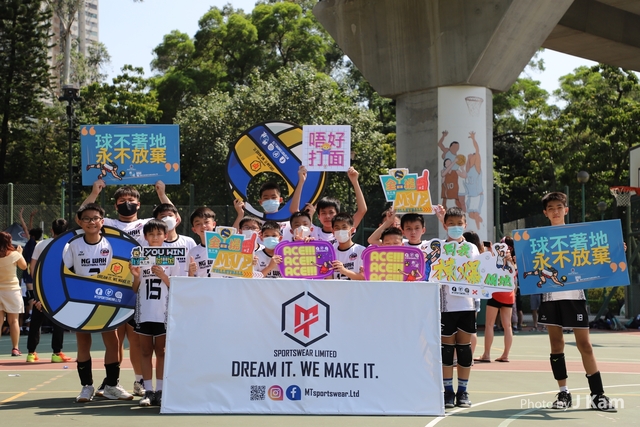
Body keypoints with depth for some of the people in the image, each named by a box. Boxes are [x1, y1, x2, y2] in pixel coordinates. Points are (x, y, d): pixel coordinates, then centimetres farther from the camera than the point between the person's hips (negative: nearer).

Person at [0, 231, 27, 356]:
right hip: (12, 290, -1)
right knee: (13, 320, 5)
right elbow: (24, 266, 6)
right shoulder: (14, 254, -10)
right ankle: (15, 348, 4)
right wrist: (20, 253, 19)